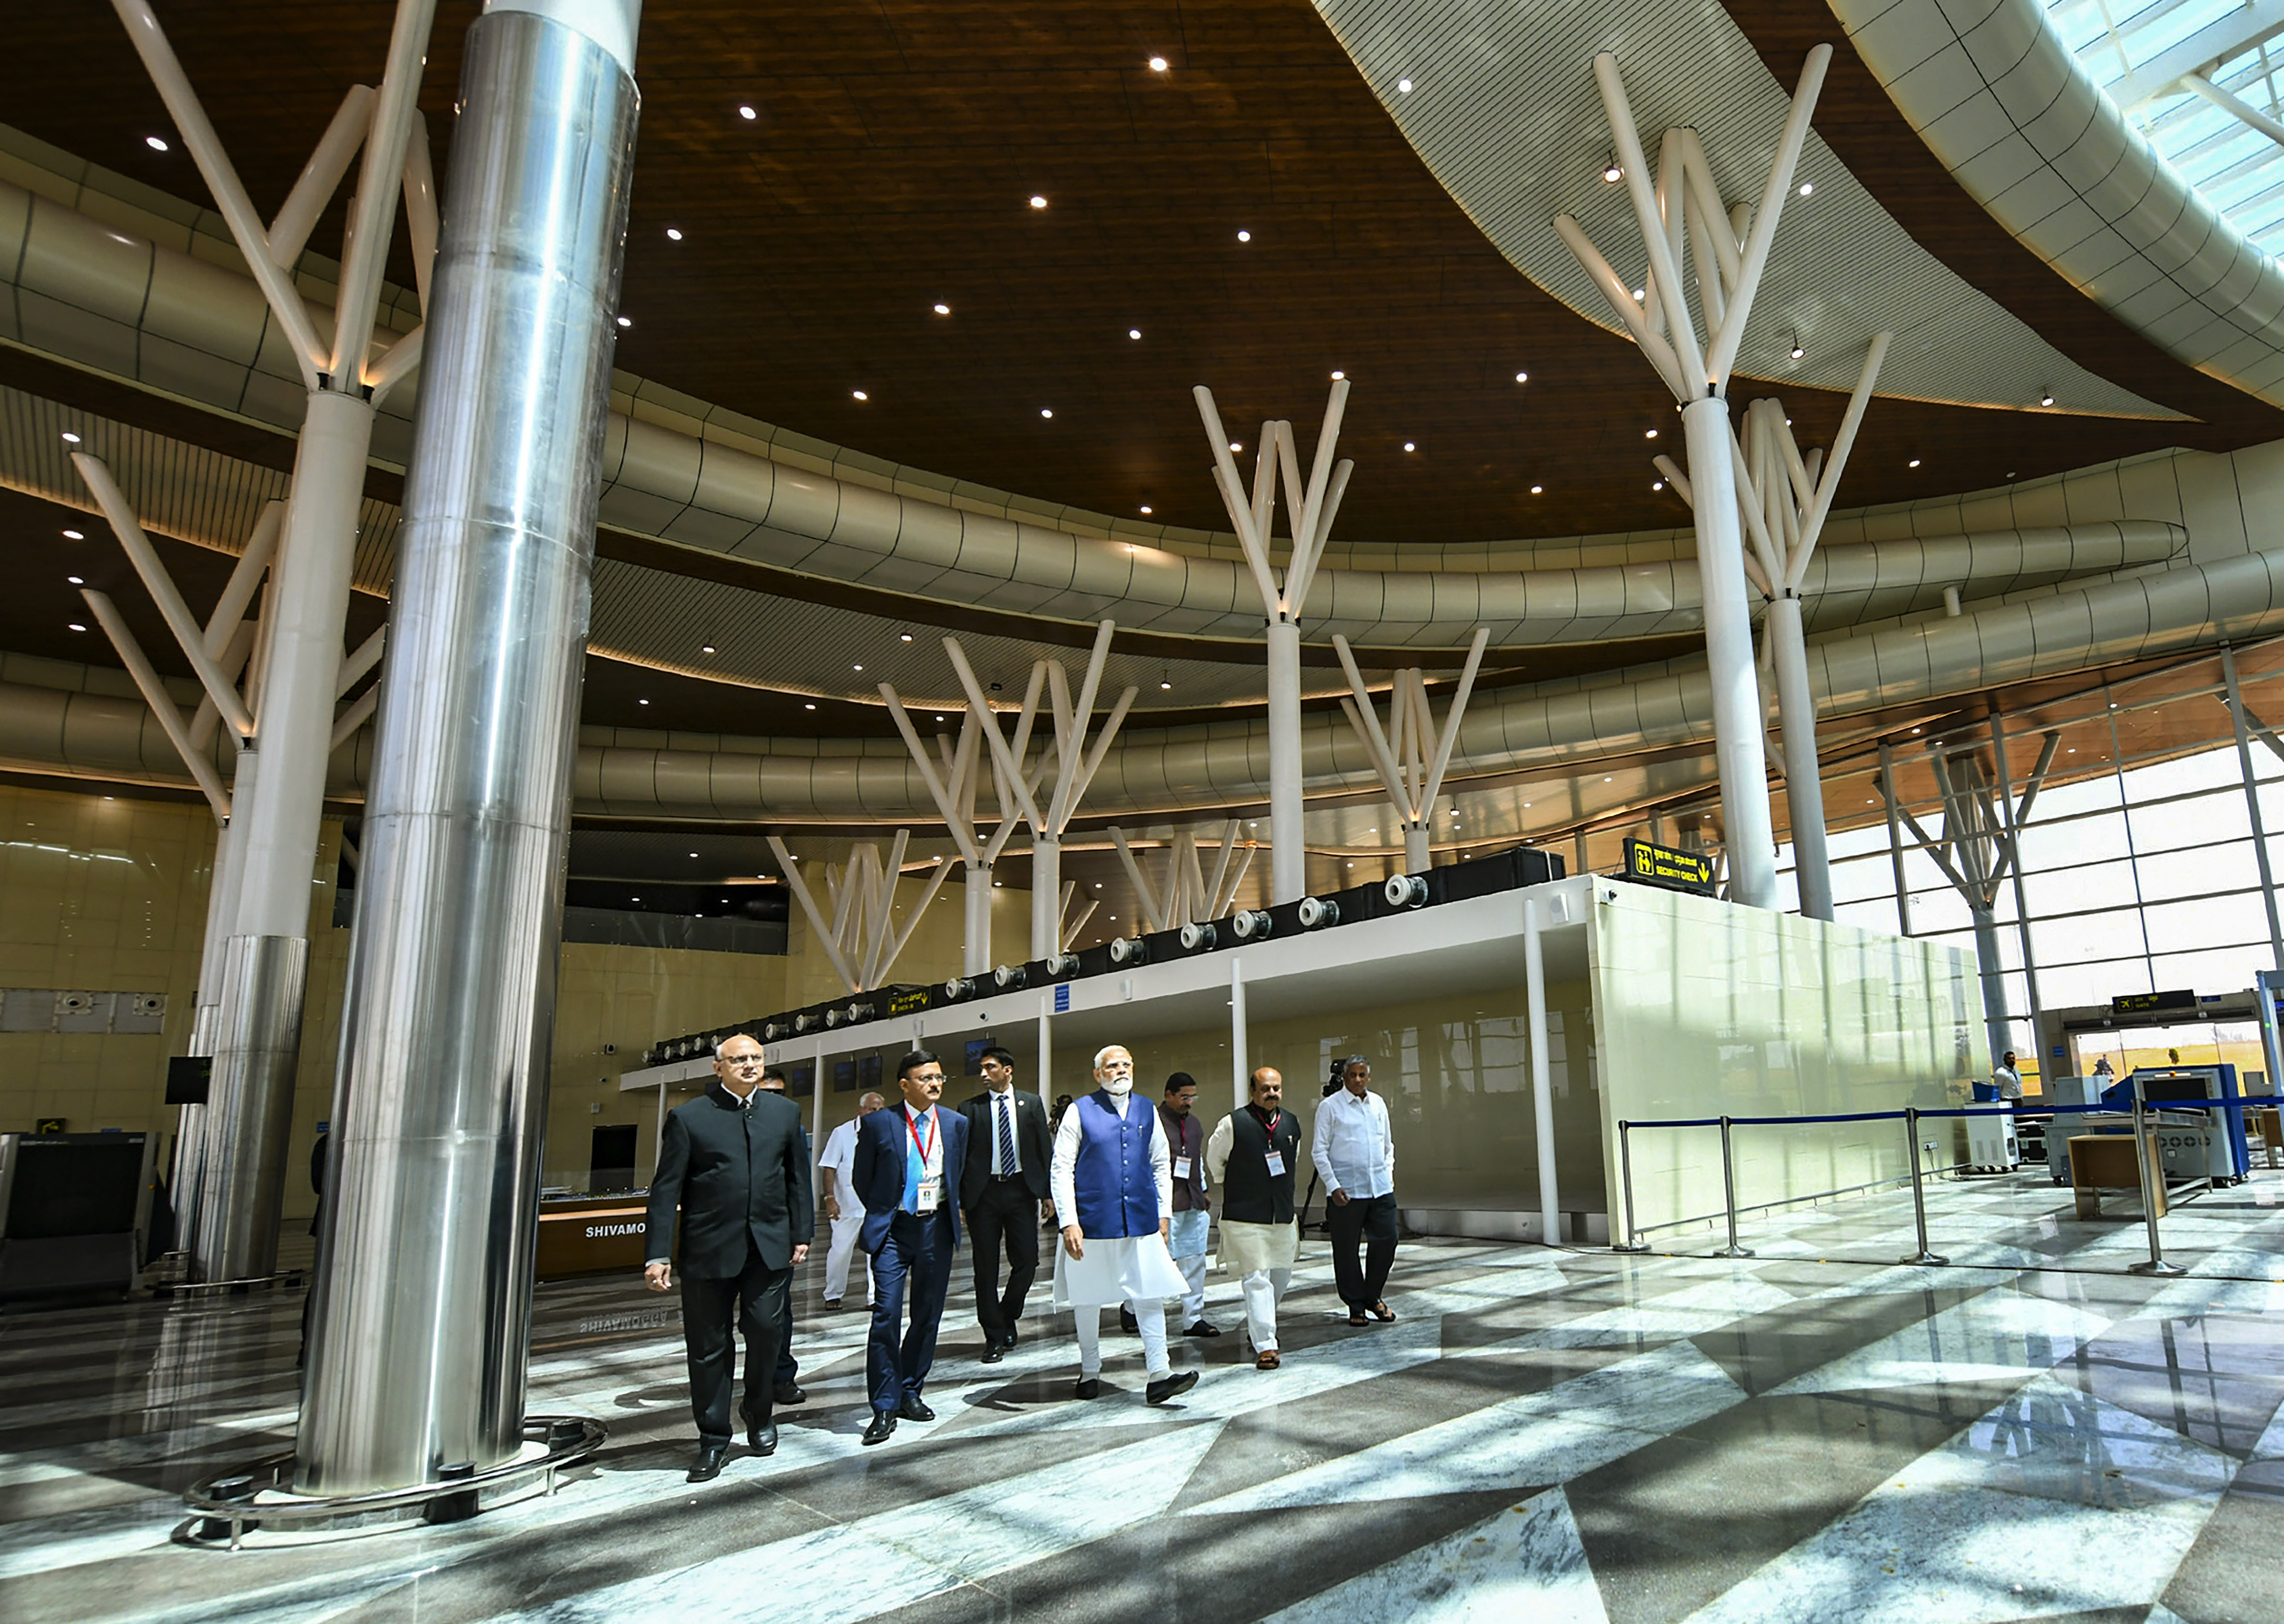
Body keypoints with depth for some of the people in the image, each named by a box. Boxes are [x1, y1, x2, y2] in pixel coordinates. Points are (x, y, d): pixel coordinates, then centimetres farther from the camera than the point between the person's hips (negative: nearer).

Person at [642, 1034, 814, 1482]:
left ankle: (760, 1419, 30)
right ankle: (713, 1439, 24)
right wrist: (658, 1254, -9)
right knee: (709, 1346, 7)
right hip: (709, 1250, -2)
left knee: (765, 1335, 4)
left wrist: (802, 1234, 7)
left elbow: (798, 1176, 11)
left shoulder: (785, 1112, 8)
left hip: (770, 1247, 2)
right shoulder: (688, 1117, -3)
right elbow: (666, 1189, -4)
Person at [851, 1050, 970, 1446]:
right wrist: (881, 1213, 7)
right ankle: (885, 1407, 1)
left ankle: (910, 1393, 25)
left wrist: (950, 1210, 12)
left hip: (937, 1228, 3)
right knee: (886, 1316, -9)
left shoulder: (956, 1123, 3)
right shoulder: (879, 1123, -6)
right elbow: (862, 1177, 5)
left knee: (928, 1316, 9)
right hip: (894, 1229, -3)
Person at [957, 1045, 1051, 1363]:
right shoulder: (970, 1109, 4)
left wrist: (1048, 1191, 1)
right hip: (984, 1192, 0)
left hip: (1021, 1190, 1)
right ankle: (995, 1336, 15)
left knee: (1027, 1262, 1)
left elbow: (1044, 1149, 7)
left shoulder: (1031, 1103, 7)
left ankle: (1007, 1318, 25)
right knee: (986, 1267, 3)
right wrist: (958, 1199, -5)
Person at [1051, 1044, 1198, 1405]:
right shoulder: (1080, 1111, -3)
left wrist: (1164, 1213, 10)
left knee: (1151, 1296, -1)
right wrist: (1069, 1222, -13)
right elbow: (1062, 1169, -6)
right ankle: (1090, 1372, 27)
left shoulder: (1147, 1112, 9)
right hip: (1093, 1222, -3)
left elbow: (1162, 1165, 17)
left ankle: (1159, 1374, 3)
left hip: (1142, 1222, 3)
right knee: (1088, 1299, 10)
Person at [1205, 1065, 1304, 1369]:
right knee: (1257, 1279, -9)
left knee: (1281, 1277, 15)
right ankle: (1265, 1345, -2)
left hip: (1283, 1215, 6)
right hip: (1245, 1217, -6)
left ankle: (1256, 1328, 37)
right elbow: (1214, 1160, 4)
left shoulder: (1292, 1123, 5)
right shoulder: (1233, 1124, -12)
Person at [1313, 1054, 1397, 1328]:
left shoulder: (1378, 1104, 11)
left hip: (1380, 1189, 4)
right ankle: (1356, 1306, 17)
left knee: (1386, 1241, 4)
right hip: (1346, 1191, -4)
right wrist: (1333, 1186, -11)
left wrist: (1389, 1174, 11)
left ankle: (1373, 1296, 25)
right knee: (1346, 1249, 2)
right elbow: (1319, 1151, -4)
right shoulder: (1331, 1106, -4)